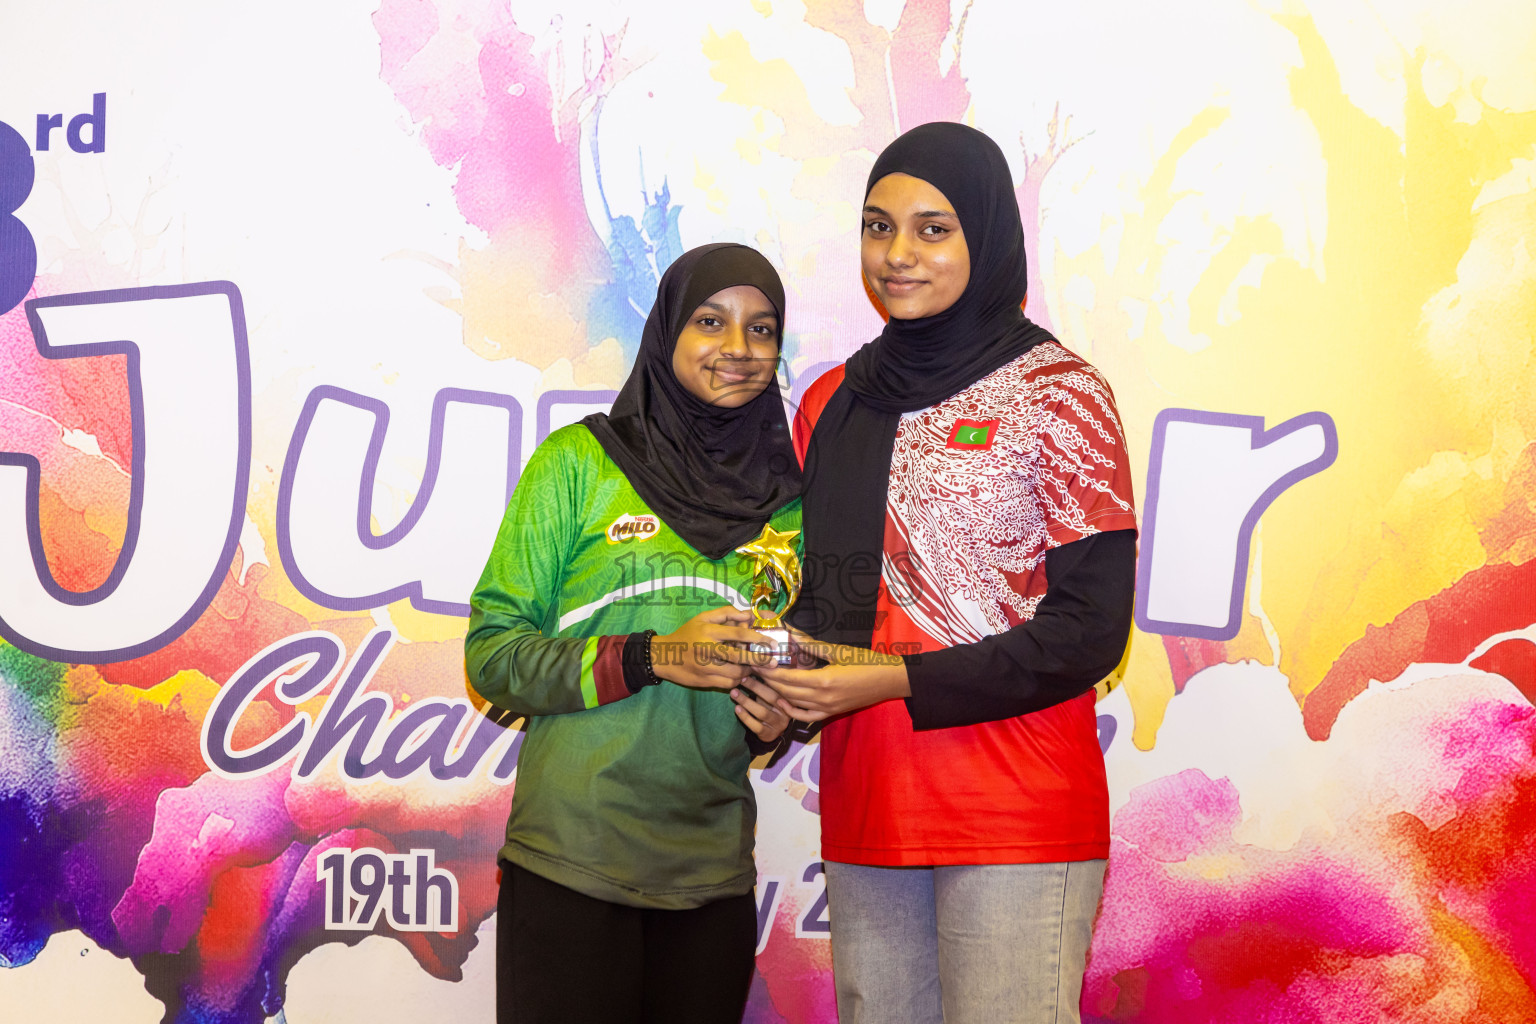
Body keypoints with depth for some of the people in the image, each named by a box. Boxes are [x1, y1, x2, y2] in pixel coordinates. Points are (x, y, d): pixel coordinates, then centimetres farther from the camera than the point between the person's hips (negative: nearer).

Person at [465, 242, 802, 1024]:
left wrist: (779, 718, -3)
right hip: (571, 864, -4)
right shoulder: (579, 462, -1)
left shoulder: (787, 499, 10)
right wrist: (649, 659, -17)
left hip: (712, 877, 4)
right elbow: (491, 651, -5)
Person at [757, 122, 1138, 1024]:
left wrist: (897, 679, -15)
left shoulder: (1058, 394, -3)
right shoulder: (833, 405, 13)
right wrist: (782, 682, -1)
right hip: (863, 814, 5)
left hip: (1016, 816, -5)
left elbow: (1090, 631, -8)